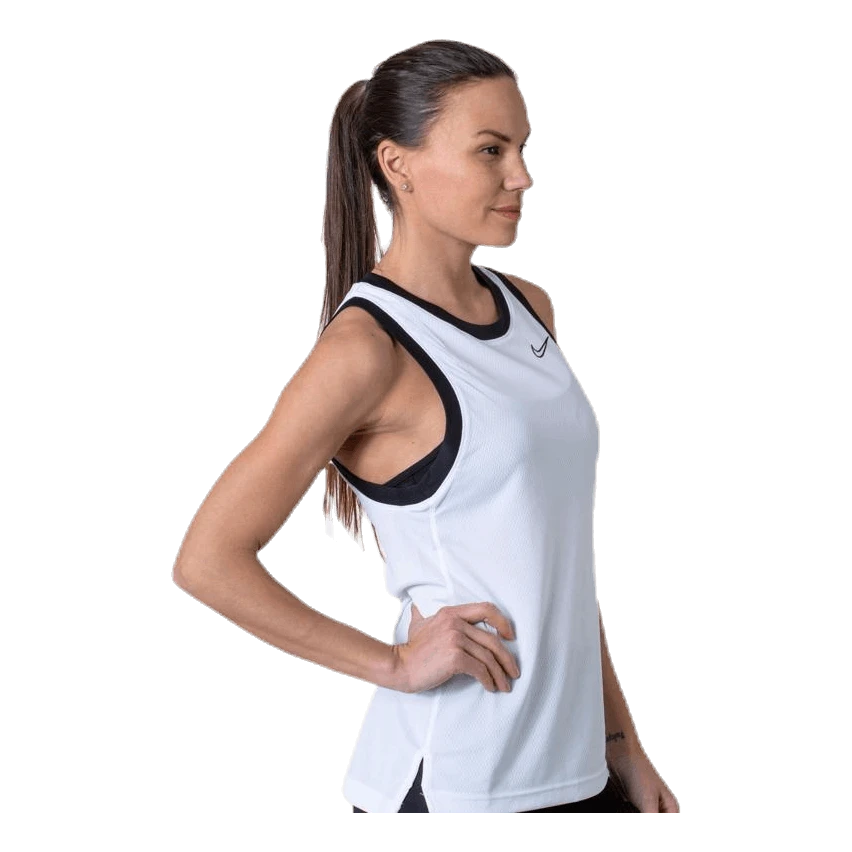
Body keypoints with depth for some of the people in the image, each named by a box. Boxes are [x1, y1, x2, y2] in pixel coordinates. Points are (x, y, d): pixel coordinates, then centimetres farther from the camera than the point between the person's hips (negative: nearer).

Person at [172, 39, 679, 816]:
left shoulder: (530, 311, 7)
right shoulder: (368, 345, -14)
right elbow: (210, 561, -15)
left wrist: (621, 741, 13)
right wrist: (397, 664, -13)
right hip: (448, 781, -6)